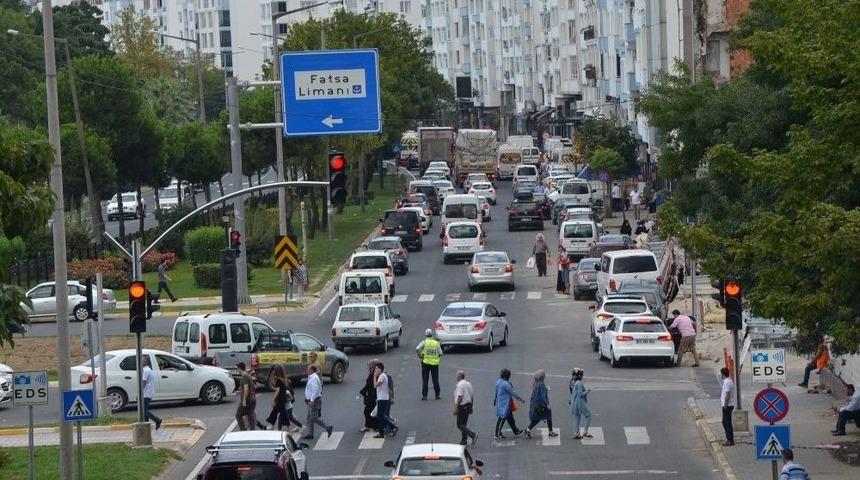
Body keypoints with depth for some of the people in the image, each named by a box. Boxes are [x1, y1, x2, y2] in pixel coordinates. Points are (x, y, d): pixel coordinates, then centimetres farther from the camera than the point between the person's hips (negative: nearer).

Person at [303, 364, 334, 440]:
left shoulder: (314, 379, -19)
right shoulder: (311, 378, 14)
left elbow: (315, 390, -28)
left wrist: (312, 400, -32)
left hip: (314, 401, -11)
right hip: (311, 401, 11)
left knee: (314, 418, -8)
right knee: (309, 418, 12)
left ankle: (328, 427, -1)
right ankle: (309, 434, 16)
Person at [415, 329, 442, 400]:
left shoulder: (424, 342, -4)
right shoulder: (436, 343, 3)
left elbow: (417, 349, -16)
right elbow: (440, 353, 4)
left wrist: (420, 356, -2)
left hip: (426, 362, -2)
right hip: (435, 363, 2)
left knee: (425, 380, 4)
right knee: (435, 380, 10)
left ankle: (424, 395, 3)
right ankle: (437, 395, 11)